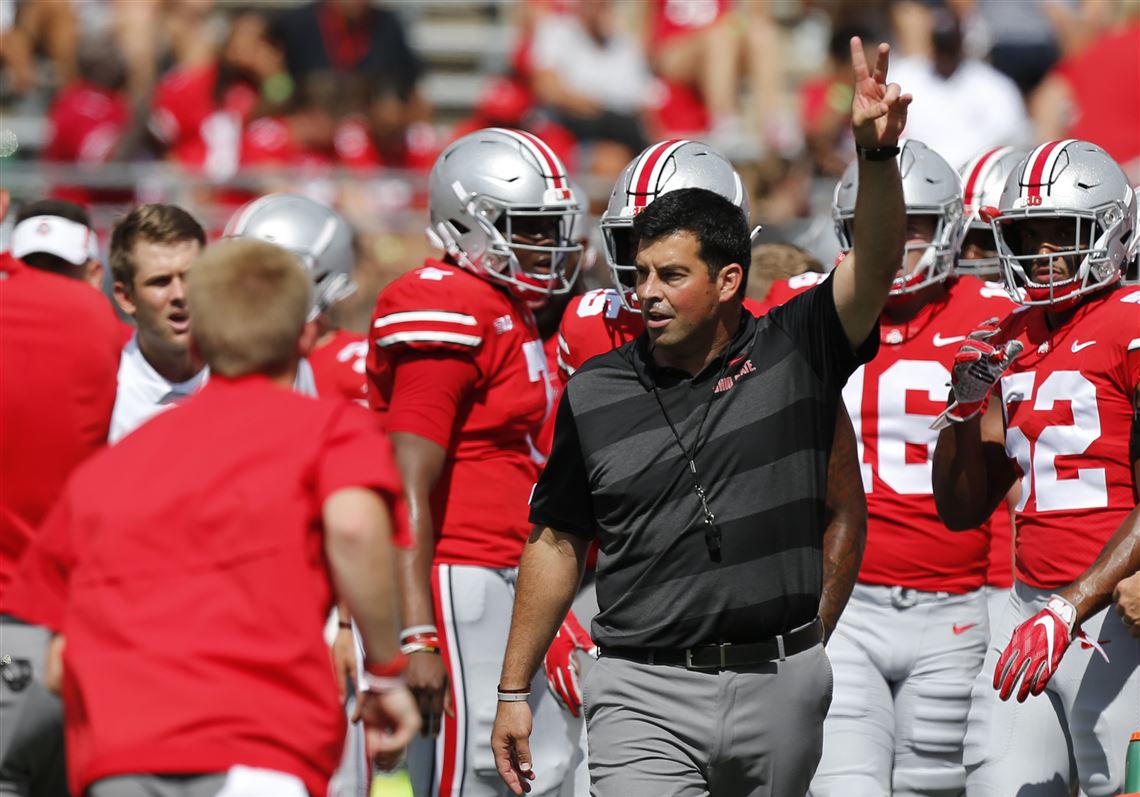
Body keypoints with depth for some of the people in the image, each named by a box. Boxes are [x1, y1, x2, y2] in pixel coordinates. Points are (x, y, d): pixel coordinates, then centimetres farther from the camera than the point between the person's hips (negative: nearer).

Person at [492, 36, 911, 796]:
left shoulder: (793, 354, 1)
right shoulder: (596, 393, 4)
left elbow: (877, 263, -12)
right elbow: (557, 543, 11)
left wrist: (877, 151, -30)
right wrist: (513, 692, 10)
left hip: (781, 690, 0)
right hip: (647, 696, 0)